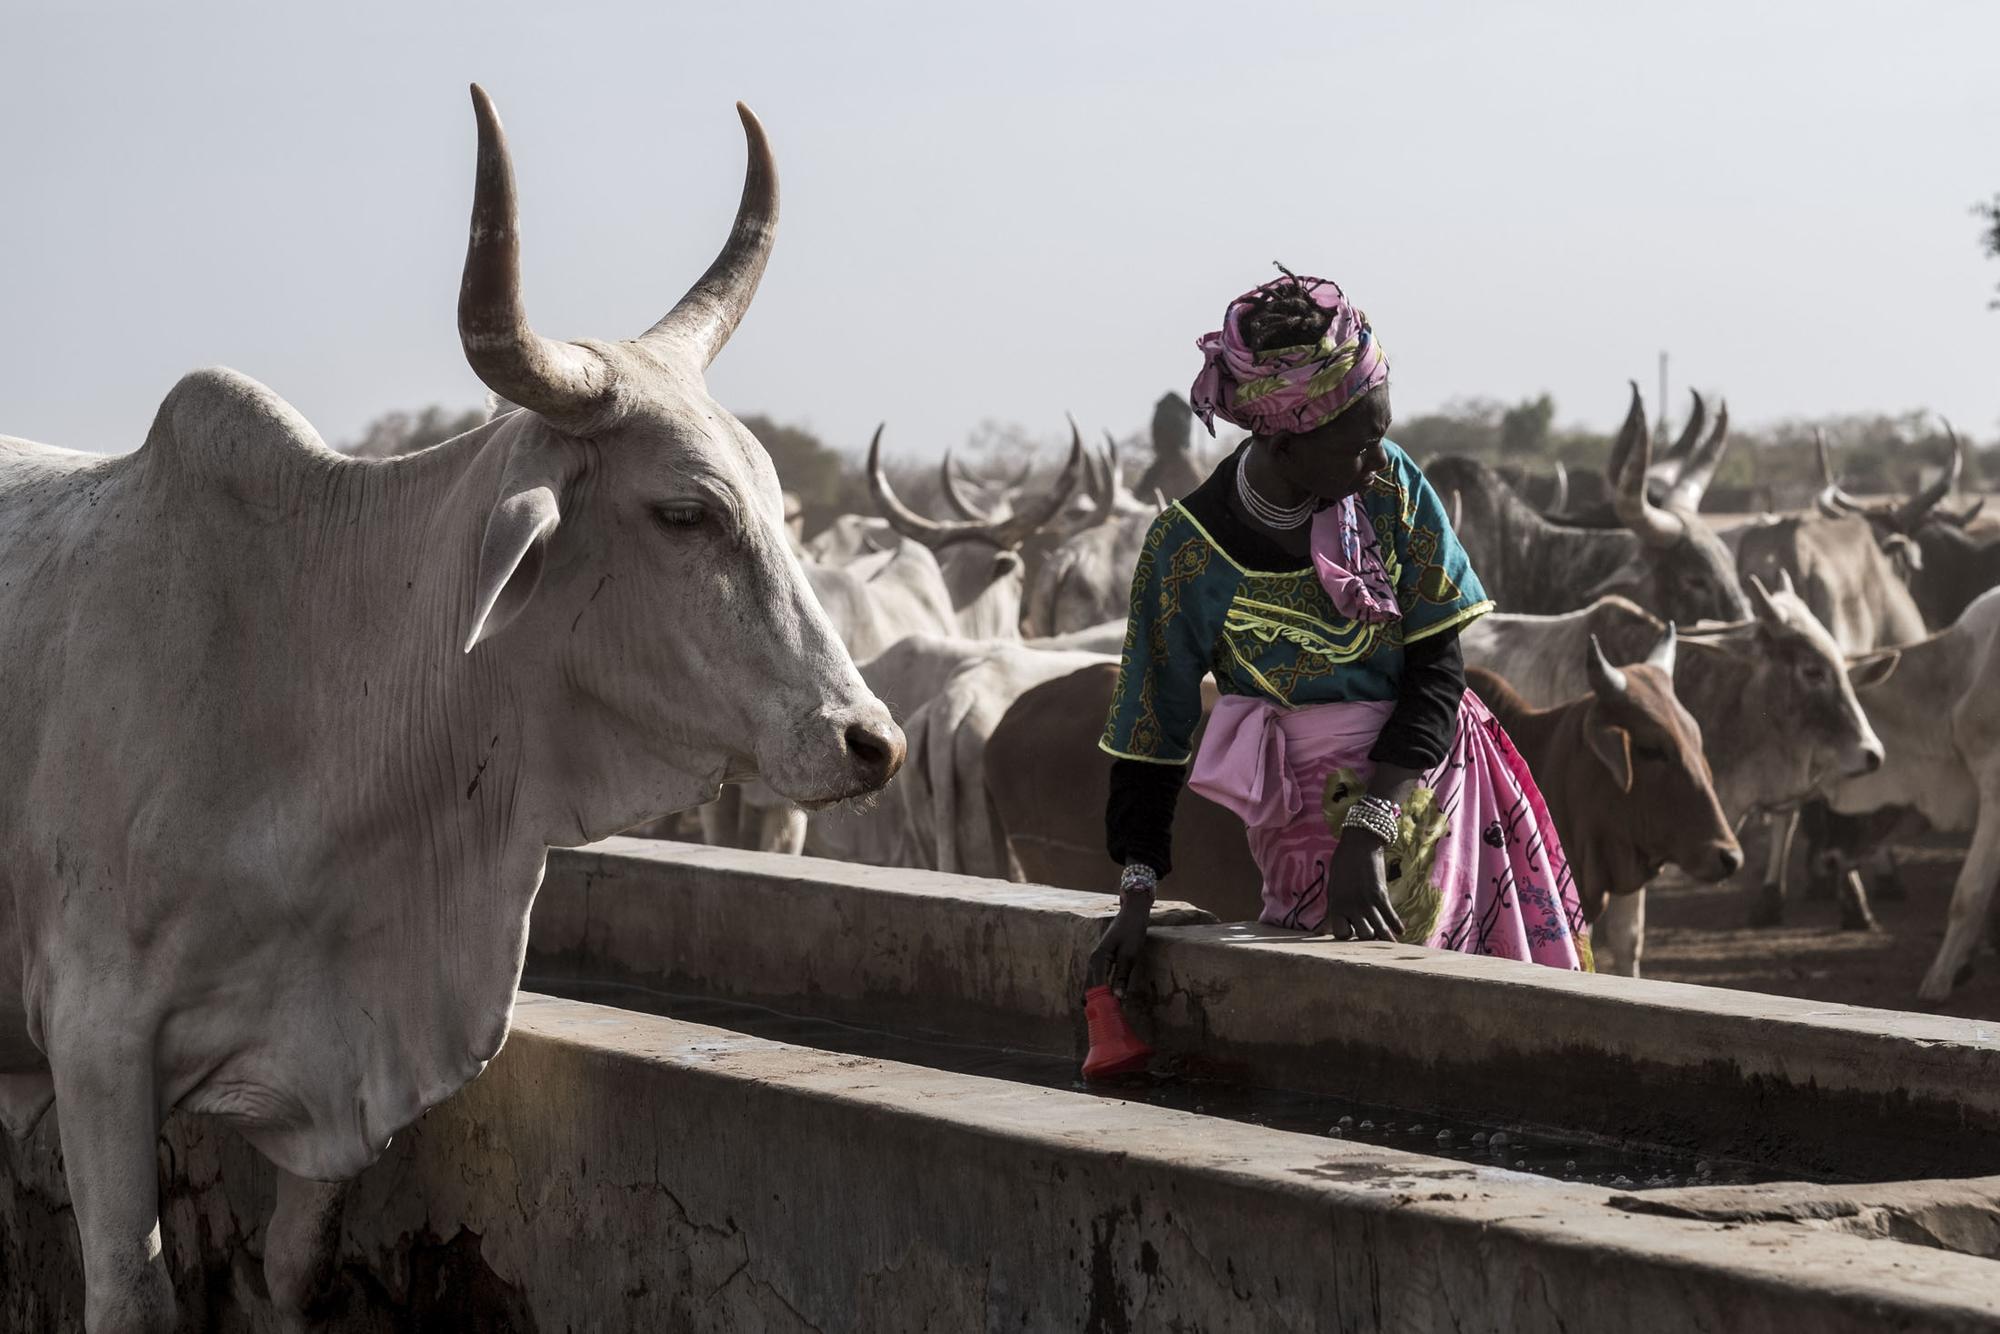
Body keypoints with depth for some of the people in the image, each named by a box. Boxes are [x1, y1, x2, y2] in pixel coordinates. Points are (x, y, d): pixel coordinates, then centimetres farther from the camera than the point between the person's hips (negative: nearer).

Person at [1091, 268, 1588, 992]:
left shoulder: (1391, 486, -5)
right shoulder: (1188, 550, -10)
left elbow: (1436, 669, -7)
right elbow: (1151, 730, 0)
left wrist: (1367, 832, -18)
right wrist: (1137, 895, -2)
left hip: (1430, 780, 2)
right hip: (1309, 815, -2)